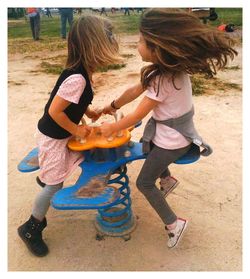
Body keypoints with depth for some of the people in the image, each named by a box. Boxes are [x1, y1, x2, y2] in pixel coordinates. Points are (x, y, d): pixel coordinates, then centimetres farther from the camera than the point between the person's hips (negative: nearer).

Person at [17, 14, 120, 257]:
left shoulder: (82, 71, -3)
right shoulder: (77, 78, -32)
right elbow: (55, 111, -29)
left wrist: (88, 112, 4)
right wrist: (76, 130, -17)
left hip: (60, 133, 9)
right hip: (53, 137, -8)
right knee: (55, 184, 4)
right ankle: (30, 229, 24)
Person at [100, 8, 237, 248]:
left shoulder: (162, 80, -30)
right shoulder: (170, 68, -4)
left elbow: (137, 116, -20)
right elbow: (135, 90, 5)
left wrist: (111, 128, -5)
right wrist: (111, 107, 13)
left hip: (172, 140, -9)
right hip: (173, 132, 9)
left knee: (143, 183, 7)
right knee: (147, 147, 33)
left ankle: (174, 223, 18)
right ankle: (167, 179, 43)